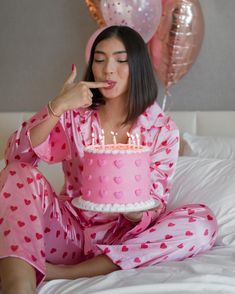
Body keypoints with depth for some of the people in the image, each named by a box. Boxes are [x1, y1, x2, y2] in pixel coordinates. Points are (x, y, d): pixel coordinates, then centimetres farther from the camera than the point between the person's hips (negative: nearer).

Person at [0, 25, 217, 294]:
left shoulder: (162, 129, -2)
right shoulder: (74, 115, 2)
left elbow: (154, 208, -4)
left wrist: (137, 212, -28)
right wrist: (57, 106, -21)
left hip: (122, 236, 0)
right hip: (68, 229, 1)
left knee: (203, 222, -25)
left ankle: (63, 272, -28)